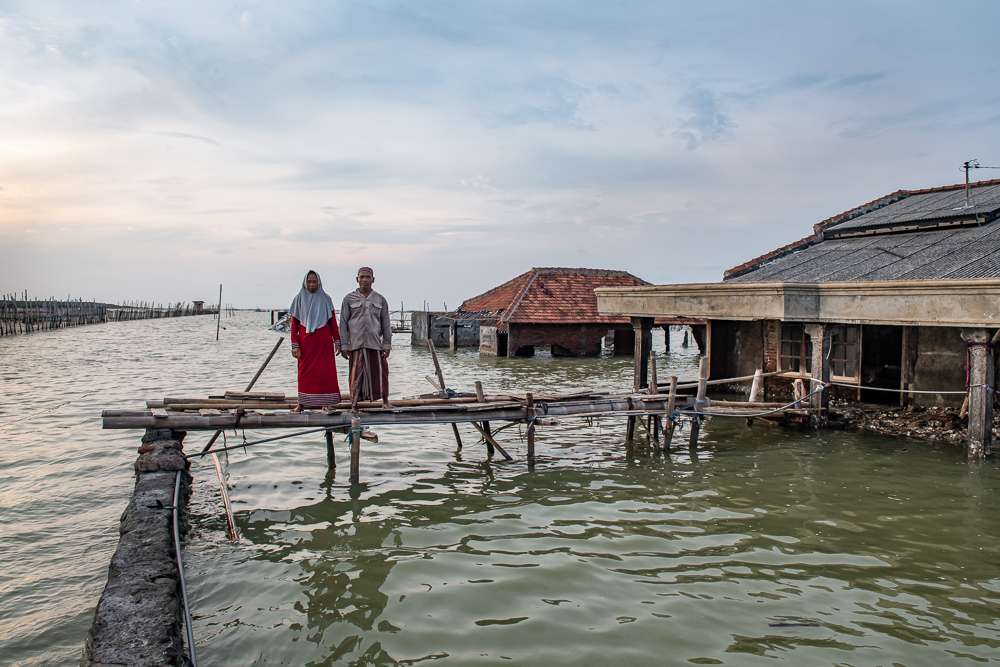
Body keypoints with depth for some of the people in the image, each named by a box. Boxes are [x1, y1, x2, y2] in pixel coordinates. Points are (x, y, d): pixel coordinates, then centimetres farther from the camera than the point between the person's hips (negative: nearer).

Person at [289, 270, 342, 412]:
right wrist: (295, 345, -3)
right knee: (304, 371, 2)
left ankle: (326, 402, 2)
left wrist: (337, 341, 0)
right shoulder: (299, 299, 6)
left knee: (326, 371, -3)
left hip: (324, 341, 0)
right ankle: (302, 403, 8)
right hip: (306, 341, 0)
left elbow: (333, 321, 6)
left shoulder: (326, 299, 6)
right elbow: (294, 324, 4)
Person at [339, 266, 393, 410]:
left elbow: (386, 324, 11)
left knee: (380, 371, 2)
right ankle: (354, 405, 9)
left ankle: (385, 400, 17)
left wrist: (387, 345, 4)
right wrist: (344, 345, -2)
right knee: (356, 374, 1)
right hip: (356, 343, -1)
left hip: (375, 343, 1)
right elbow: (343, 324, 5)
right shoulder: (349, 299, 7)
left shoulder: (380, 300, 12)